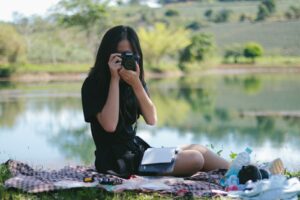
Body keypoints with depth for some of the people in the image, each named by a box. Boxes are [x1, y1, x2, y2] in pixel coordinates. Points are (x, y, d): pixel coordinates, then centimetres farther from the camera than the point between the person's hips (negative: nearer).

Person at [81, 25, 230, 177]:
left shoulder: (135, 81, 8)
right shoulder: (93, 84, -10)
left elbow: (151, 120, -3)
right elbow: (110, 125, -24)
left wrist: (136, 84, -17)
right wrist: (114, 79, -21)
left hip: (137, 149, 7)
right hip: (116, 159, -7)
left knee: (198, 150, -1)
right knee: (195, 159, -15)